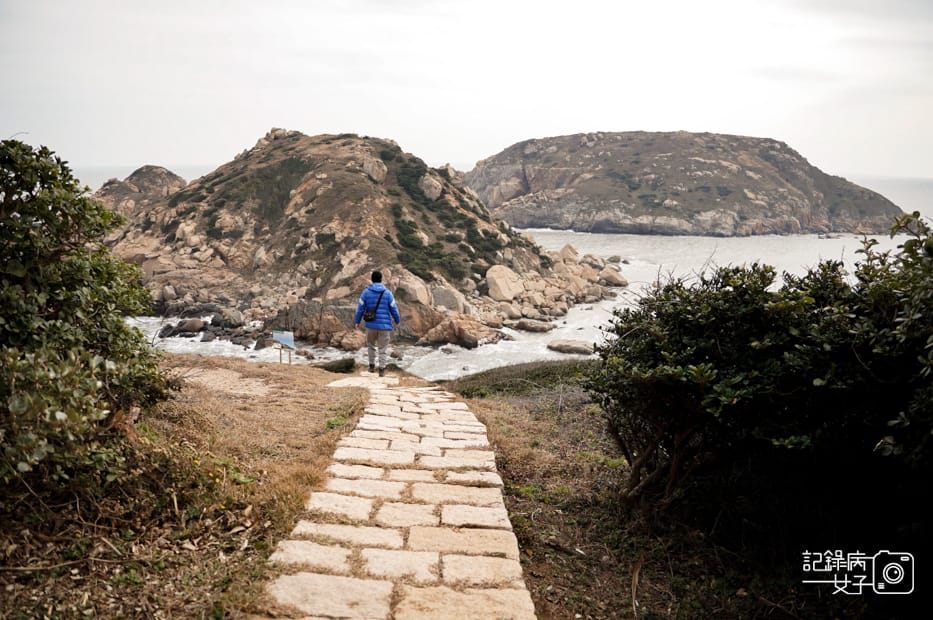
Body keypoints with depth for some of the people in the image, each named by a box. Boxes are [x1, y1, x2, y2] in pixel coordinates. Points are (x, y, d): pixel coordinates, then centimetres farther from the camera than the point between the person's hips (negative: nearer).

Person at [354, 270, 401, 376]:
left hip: (371, 324, 1)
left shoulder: (366, 292, -2)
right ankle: (381, 370, 2)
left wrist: (357, 321, 12)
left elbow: (360, 308, 0)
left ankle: (372, 365, 22)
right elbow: (394, 309, 2)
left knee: (371, 344, 23)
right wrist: (397, 320, 18)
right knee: (383, 348, 7)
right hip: (384, 325, -1)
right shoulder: (387, 293, -2)